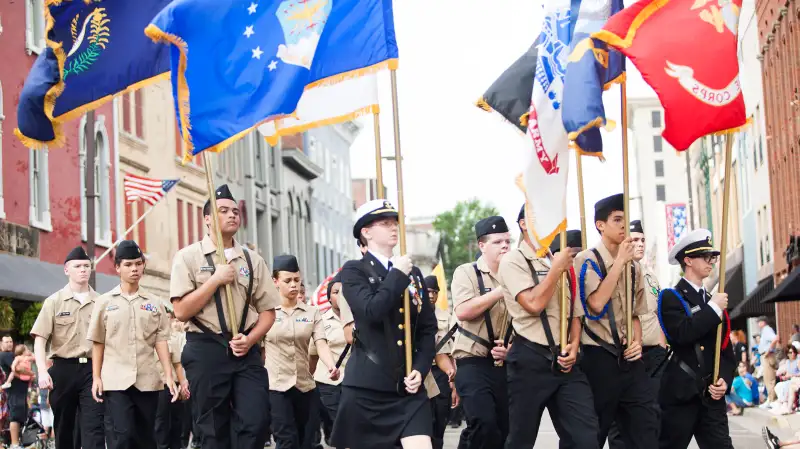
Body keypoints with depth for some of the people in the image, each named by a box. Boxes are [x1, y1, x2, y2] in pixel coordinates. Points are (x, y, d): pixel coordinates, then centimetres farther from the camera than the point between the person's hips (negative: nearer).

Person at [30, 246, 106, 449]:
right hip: (63, 369, 0)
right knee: (64, 427, 8)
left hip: (92, 369, 0)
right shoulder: (54, 301, 4)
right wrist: (42, 371, -16)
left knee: (94, 428, -8)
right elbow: (40, 339, -3)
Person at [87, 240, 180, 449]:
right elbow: (98, 343, 7)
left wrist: (168, 375, -3)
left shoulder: (155, 303, 10)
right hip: (115, 380, -2)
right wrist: (96, 377, 1)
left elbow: (161, 341, 6)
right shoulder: (105, 302, 6)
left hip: (147, 380, 2)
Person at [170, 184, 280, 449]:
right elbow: (181, 311, -8)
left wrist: (250, 339, -7)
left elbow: (268, 311, 11)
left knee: (256, 422, -9)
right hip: (205, 350, -3)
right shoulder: (189, 257, 0)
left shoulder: (253, 261, 10)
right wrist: (216, 280, -13)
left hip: (246, 350, 3)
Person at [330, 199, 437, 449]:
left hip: (408, 386, 4)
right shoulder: (354, 271, -1)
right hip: (366, 387, -3)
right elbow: (372, 310, -20)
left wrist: (420, 369, -1)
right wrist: (397, 274, -9)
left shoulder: (413, 274, 15)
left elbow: (428, 328, 14)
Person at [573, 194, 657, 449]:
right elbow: (596, 304, -21)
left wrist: (637, 342, 1)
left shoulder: (634, 266, 14)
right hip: (599, 360, -6)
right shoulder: (587, 260, -6)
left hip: (630, 360, 6)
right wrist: (620, 261, -15)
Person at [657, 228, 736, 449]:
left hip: (712, 395, 5)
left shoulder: (714, 302, 17)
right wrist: (713, 309, -12)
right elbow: (682, 334, -20)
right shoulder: (671, 297, -2)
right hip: (680, 394, -5)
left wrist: (724, 379, -1)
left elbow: (725, 347, 16)